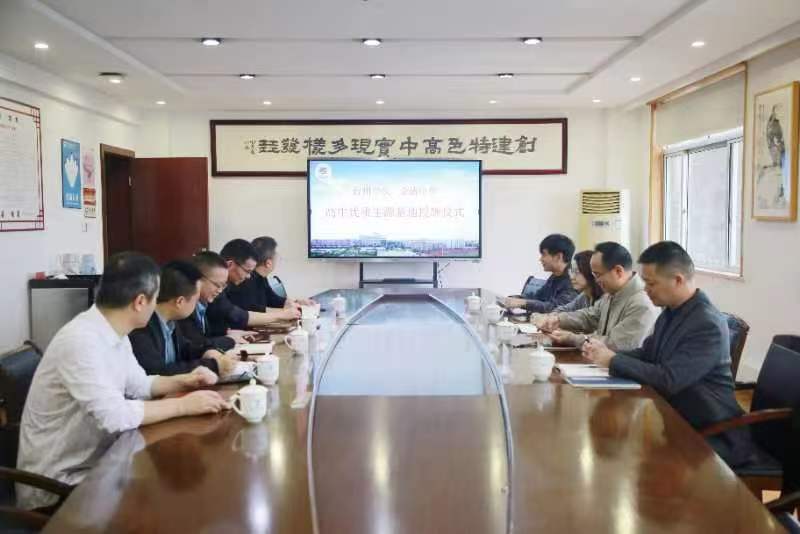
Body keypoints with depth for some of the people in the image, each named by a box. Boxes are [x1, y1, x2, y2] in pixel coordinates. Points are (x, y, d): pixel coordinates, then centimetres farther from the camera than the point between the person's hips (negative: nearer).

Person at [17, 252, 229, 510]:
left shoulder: (114, 333, 2)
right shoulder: (80, 340, -27)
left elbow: (138, 385, 15)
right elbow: (113, 415, -33)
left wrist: (182, 381, -2)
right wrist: (184, 405, -25)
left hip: (95, 461, 8)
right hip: (59, 480, -8)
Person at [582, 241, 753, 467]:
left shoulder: (708, 325, -23)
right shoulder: (672, 311, 3)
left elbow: (669, 380, -28)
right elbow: (647, 353, 12)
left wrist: (613, 361, -20)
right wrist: (607, 353, -7)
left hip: (714, 435, -7)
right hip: (677, 418, 8)